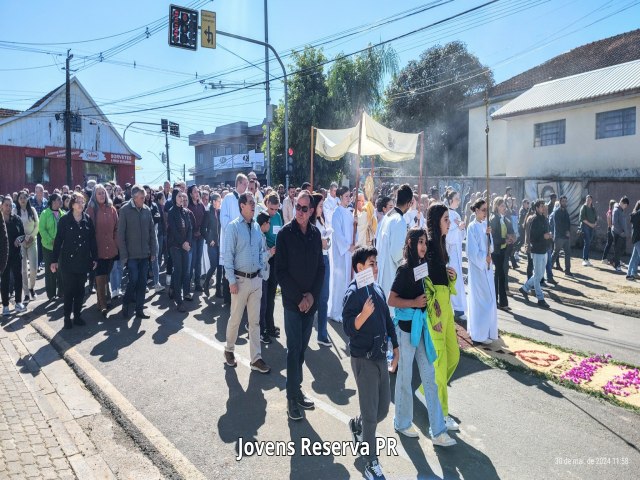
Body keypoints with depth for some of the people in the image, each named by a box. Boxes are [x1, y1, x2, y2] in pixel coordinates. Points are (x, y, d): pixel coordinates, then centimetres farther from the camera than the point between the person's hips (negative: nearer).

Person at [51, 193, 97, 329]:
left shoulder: (88, 219, 3)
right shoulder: (64, 220, -4)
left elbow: (92, 240, 5)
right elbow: (58, 240, -3)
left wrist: (95, 258, 4)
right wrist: (54, 260, -4)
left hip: (83, 261, 3)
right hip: (68, 261, -2)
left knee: (80, 290, 9)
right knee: (69, 290, 4)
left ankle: (78, 315, 20)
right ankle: (67, 317, 14)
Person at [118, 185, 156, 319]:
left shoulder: (147, 210, 4)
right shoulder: (125, 210, -7)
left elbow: (152, 231, 9)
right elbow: (120, 234, -7)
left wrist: (153, 251, 6)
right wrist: (123, 254, -10)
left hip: (145, 253, 4)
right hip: (131, 254, -4)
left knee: (142, 282, 6)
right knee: (134, 280, -6)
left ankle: (139, 309, 17)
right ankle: (125, 303, 19)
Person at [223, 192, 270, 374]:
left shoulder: (256, 226, 5)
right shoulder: (233, 227, -10)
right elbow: (228, 255, -11)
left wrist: (261, 271, 8)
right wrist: (232, 281, -14)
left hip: (256, 279, 5)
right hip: (240, 280, -5)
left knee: (255, 320, 9)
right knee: (235, 318, 8)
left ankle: (256, 359, 16)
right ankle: (229, 350, 31)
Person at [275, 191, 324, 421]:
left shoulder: (315, 234, 5)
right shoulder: (285, 233, -7)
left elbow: (320, 267, 9)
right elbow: (280, 270, -9)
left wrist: (313, 295, -4)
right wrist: (299, 297, -12)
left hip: (311, 301, 4)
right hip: (292, 301, -4)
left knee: (303, 348, 12)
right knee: (294, 349, -1)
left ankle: (297, 388, 25)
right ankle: (292, 397, 8)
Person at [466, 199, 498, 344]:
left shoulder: (485, 225, 7)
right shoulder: (472, 227, -13)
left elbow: (490, 247, 9)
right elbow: (471, 251, -16)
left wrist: (488, 235, -7)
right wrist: (485, 258, -9)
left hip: (487, 266, 7)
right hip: (477, 266, -7)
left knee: (488, 298, 12)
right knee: (481, 299, -3)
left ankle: (485, 330, 25)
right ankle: (480, 333, 8)